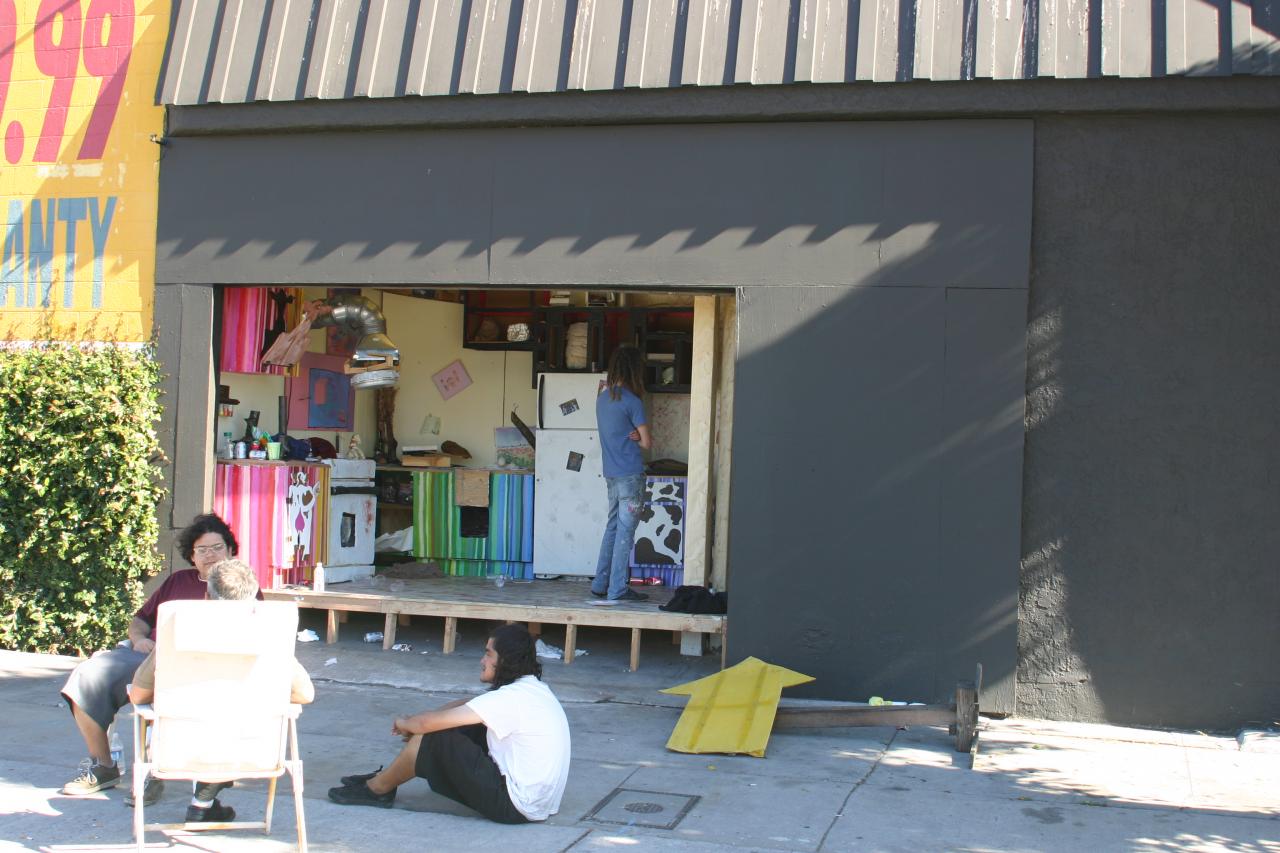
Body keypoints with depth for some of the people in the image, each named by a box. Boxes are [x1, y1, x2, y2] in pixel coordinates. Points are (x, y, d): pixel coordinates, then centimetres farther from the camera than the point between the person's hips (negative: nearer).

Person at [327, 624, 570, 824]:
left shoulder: (510, 698, -22)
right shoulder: (531, 687, 8)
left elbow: (426, 723, -19)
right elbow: (466, 705, 19)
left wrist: (406, 724, 3)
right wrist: (416, 722, 7)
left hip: (515, 806, -9)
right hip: (537, 800, 9)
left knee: (434, 737, -9)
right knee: (459, 723, 12)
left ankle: (377, 789, 12)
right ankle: (387, 776, 21)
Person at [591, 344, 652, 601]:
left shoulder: (603, 397, 9)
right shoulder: (631, 401, -14)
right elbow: (646, 443, -11)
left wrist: (630, 437, -1)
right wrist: (636, 438, 7)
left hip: (611, 473, 7)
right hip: (630, 474, -7)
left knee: (613, 527, 15)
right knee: (625, 531, -3)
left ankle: (600, 584, 17)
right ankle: (618, 588, 0)